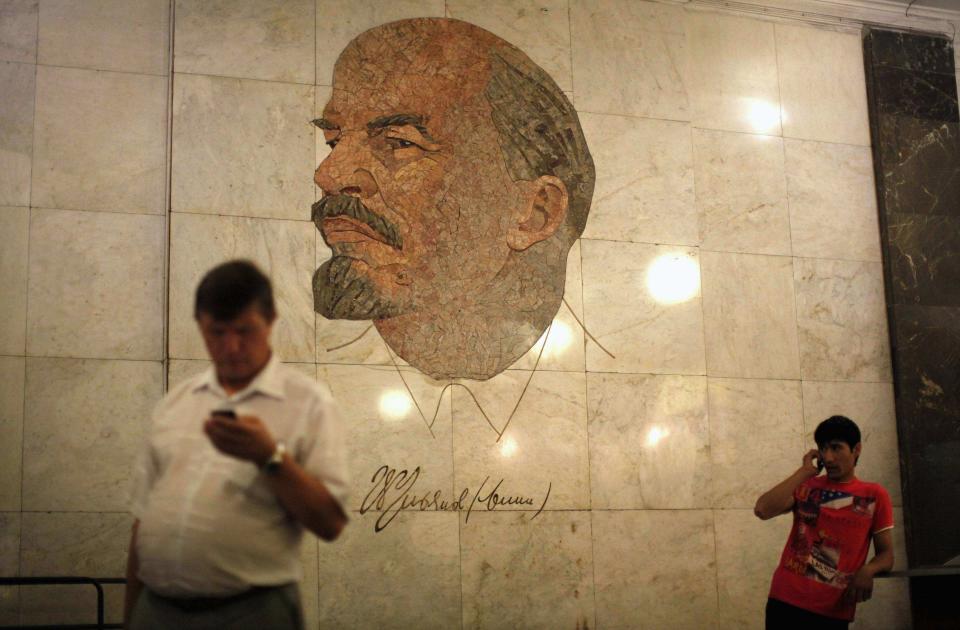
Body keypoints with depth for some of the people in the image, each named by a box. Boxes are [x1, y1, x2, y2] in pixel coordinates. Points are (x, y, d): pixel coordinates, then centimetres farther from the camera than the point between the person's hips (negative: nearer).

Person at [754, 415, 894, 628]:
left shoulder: (874, 495, 6)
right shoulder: (805, 486, 8)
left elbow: (886, 554, 6)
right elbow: (763, 510, -9)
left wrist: (867, 571, -15)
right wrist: (804, 471, -5)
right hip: (786, 601, 1)